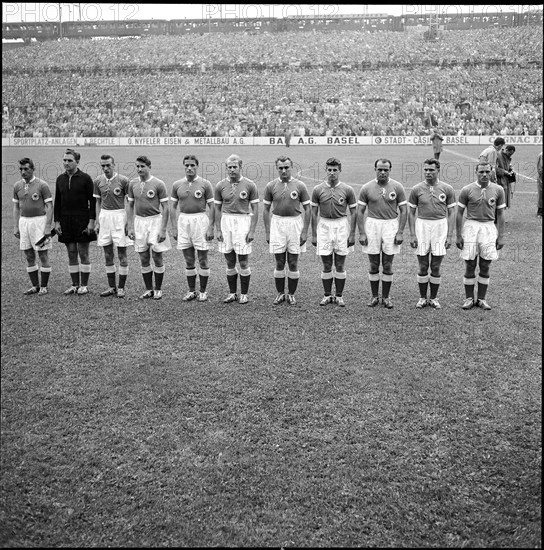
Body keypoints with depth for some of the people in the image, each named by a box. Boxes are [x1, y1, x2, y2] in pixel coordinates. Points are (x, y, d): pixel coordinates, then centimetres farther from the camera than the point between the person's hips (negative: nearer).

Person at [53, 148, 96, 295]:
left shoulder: (85, 178, -5)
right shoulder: (60, 179, 9)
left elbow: (92, 201, -6)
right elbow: (57, 202, 13)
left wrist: (91, 221, -13)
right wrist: (56, 221, 6)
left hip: (82, 221, -5)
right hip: (66, 221, 5)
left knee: (83, 253, 0)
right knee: (71, 253, 8)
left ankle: (84, 285, 8)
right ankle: (75, 285, 15)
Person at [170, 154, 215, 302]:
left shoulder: (205, 184, -3)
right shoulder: (177, 185, 6)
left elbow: (211, 207, -3)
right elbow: (173, 207, 10)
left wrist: (210, 228, -10)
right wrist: (174, 227, 3)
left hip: (200, 220, -3)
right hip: (183, 221, 3)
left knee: (202, 260, 2)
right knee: (189, 260, 9)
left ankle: (203, 291, 12)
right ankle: (191, 291, 19)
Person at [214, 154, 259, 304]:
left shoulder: (250, 185, -4)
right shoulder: (220, 185, 3)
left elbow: (255, 209, -2)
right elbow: (217, 209, 8)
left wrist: (252, 230, -8)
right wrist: (218, 230, 2)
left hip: (243, 221, -3)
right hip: (226, 222, 3)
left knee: (243, 262, 1)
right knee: (230, 262, 9)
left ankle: (244, 294, 13)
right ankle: (232, 293, 19)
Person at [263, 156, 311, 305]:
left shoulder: (300, 186, -2)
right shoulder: (271, 186, 2)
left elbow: (307, 210, 1)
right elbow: (266, 210, 6)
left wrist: (305, 231, -5)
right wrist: (267, 232, 1)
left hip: (295, 223, -1)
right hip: (277, 224, 1)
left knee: (293, 263, 4)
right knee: (279, 263, 5)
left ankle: (291, 294, 16)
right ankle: (280, 294, 17)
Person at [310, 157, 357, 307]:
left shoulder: (348, 190, -1)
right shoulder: (318, 189, 1)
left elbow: (353, 213, 3)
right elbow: (314, 213, 5)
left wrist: (352, 234, -1)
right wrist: (313, 235, 2)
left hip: (342, 226, -1)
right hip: (324, 226, 1)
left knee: (340, 265, 4)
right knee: (326, 265, 6)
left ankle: (339, 296, 15)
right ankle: (327, 295, 17)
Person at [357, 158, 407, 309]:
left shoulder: (397, 187, 0)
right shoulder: (366, 188, 0)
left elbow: (403, 211, 2)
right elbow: (360, 212, 2)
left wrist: (400, 232, -5)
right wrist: (362, 233, -5)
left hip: (391, 225, 0)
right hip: (372, 225, 0)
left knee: (388, 266, 4)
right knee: (374, 265, 6)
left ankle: (386, 297, 15)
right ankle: (374, 296, 17)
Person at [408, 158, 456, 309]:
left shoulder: (447, 189, 1)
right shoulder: (416, 189, 1)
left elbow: (451, 213, 4)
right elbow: (411, 213, 5)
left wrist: (450, 236, -2)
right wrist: (412, 235, -2)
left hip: (440, 226, 0)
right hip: (422, 226, 0)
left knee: (435, 267, 4)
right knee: (423, 267, 4)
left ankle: (433, 298, 17)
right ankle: (422, 298, 16)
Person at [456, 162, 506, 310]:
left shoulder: (498, 190, 3)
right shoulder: (467, 190, -3)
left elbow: (500, 214, 7)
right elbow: (459, 213, 2)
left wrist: (500, 237, 3)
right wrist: (458, 236, -3)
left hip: (489, 228, 1)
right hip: (470, 227, -1)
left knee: (485, 267, 5)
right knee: (470, 266, 2)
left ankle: (481, 299, 16)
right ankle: (469, 298, 14)